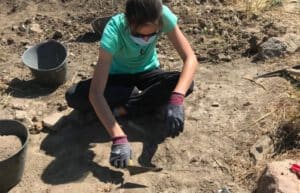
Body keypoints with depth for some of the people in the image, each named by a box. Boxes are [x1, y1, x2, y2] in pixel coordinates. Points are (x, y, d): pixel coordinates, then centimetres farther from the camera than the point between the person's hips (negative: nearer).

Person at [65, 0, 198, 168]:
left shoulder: (163, 16, -29)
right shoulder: (114, 31, -36)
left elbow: (190, 58, -30)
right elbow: (95, 93, -41)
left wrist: (176, 100, -48)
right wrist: (118, 138, -51)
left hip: (147, 73, 1)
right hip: (118, 76, -1)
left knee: (186, 84, -29)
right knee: (74, 97, -29)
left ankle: (122, 109, -18)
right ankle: (141, 97, -13)